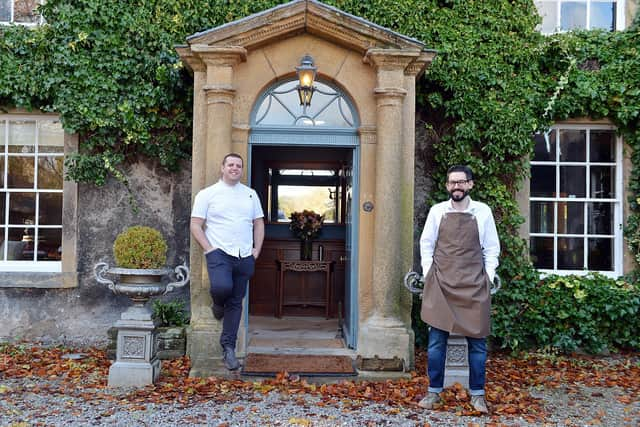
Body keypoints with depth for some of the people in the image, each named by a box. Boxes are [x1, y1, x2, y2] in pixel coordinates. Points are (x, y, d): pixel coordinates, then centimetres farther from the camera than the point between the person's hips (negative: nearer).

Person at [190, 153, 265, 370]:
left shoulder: (251, 194, 15)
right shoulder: (207, 194, 4)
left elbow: (259, 223, 18)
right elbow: (196, 224, 0)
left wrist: (257, 249, 5)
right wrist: (209, 249, -10)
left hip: (245, 257, 4)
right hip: (219, 252, -4)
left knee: (236, 303, 5)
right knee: (222, 287, -30)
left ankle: (228, 348, 14)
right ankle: (218, 305, 8)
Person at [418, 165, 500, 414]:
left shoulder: (483, 212, 3)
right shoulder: (437, 211, 4)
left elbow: (492, 249, 7)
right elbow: (426, 245, 9)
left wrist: (488, 278, 0)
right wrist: (428, 276, 2)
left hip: (474, 286, 0)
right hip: (440, 284, 0)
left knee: (477, 341, 5)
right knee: (436, 340, 3)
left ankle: (477, 394, 16)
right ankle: (434, 391, 14)